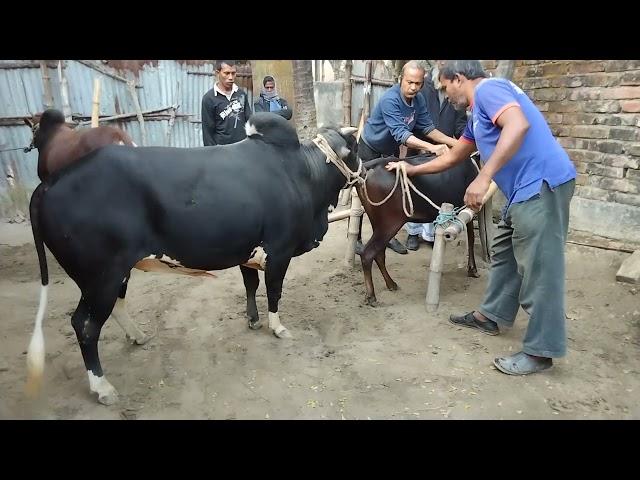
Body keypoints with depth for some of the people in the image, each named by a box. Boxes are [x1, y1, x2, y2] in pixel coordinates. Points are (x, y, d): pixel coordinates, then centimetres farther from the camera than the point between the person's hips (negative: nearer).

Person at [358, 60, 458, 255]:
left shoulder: (419, 100, -10)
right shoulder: (390, 100, -33)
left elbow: (428, 128, -8)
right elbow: (401, 134, -42)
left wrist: (454, 142, -19)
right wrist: (432, 148, -51)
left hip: (391, 150, 7)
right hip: (370, 148, -7)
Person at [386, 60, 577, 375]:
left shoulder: (487, 89, -8)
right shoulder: (477, 114, 23)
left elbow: (518, 125, -27)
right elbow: (453, 157, 32)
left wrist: (483, 177, -30)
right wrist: (412, 170, 37)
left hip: (542, 184, -11)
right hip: (525, 189, 11)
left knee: (538, 267, -5)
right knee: (504, 253, 19)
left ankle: (540, 351, 5)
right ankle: (491, 316, 33)